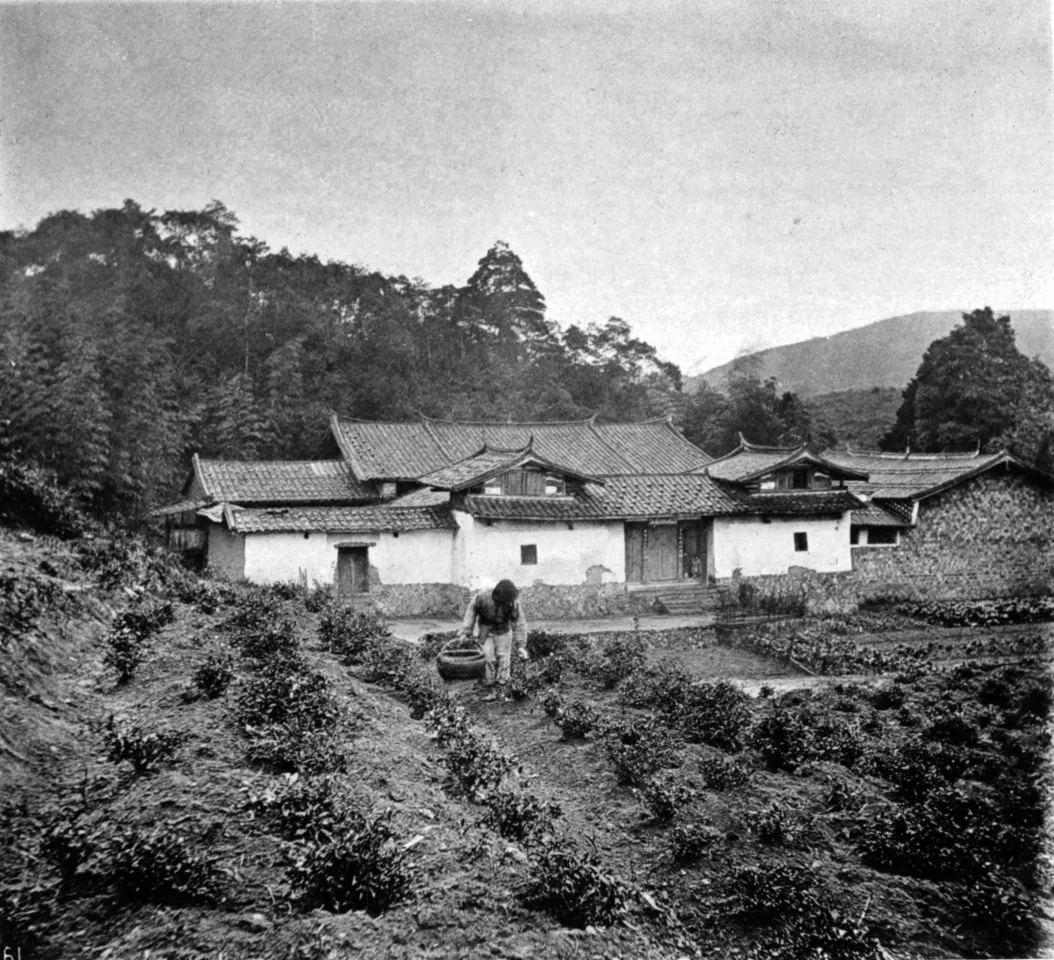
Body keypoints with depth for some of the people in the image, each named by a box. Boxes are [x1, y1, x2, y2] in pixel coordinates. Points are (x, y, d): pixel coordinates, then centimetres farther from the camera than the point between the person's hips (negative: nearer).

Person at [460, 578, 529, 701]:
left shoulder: (514, 604, -24)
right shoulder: (482, 597, -25)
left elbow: (520, 624, -18)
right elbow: (472, 612, -9)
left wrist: (521, 646, -21)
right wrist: (466, 632, -7)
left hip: (504, 633, 1)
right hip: (486, 633, 0)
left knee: (504, 660, -3)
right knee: (489, 659, -7)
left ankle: (501, 690, 5)